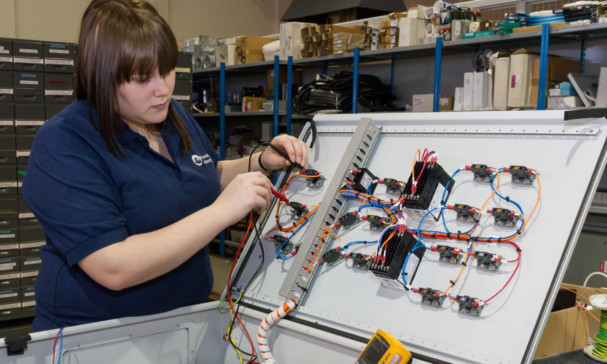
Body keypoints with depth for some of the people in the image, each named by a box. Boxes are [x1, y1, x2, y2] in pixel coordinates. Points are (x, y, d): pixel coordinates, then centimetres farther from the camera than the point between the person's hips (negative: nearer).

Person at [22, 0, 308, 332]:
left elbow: (212, 177, 24)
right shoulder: (63, 145, -17)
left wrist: (263, 162, 4)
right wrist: (222, 212, -27)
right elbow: (113, 269, -27)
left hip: (187, 321, 6)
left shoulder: (174, 115, 6)